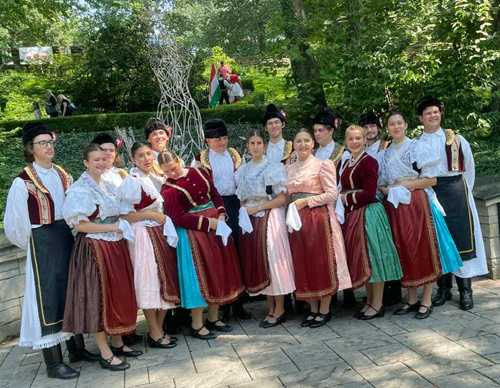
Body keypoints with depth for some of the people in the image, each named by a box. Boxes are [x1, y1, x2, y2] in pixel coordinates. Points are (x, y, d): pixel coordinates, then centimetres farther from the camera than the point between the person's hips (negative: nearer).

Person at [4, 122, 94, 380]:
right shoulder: (23, 182, -10)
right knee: (48, 297, -1)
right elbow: (15, 224, -8)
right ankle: (53, 363, 7)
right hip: (43, 244, -6)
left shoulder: (63, 175, 7)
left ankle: (77, 348, 28)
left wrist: (72, 236, 6)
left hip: (69, 239, 6)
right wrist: (35, 244, 1)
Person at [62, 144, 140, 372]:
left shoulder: (106, 186, 14)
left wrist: (123, 223, 5)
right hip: (94, 249, -8)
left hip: (115, 247, 8)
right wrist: (111, 227, -17)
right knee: (99, 297, -1)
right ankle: (105, 354, 8)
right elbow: (77, 224, -18)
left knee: (118, 294, 12)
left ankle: (117, 343, 25)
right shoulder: (80, 189, -11)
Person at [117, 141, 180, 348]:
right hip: (143, 236, -7)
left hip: (161, 234, 7)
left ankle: (160, 329, 22)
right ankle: (154, 334, 10)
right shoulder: (132, 182, -11)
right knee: (150, 282, -2)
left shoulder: (157, 178, 11)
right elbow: (125, 215, -15)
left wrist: (165, 219, 6)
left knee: (166, 280, 9)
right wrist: (152, 215, -15)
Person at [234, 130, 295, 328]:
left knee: (272, 260, -3)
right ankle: (271, 309, 17)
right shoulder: (243, 170, 12)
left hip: (269, 219, -5)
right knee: (257, 262, 5)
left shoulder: (273, 168, -3)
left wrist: (257, 208, -12)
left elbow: (282, 199, -9)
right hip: (250, 221, 5)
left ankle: (280, 310, 8)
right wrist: (244, 210, -3)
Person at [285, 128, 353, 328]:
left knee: (321, 262, -1)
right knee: (302, 263, 7)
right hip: (297, 219, 5)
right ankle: (313, 309, 20)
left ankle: (324, 310, 12)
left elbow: (332, 194, -9)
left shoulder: (323, 164, -3)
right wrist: (292, 207, -1)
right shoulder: (289, 168, 14)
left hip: (318, 219, -5)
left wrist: (306, 201, -13)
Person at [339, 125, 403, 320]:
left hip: (368, 214, -8)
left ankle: (377, 304, 10)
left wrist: (346, 199, -10)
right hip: (351, 215, 8)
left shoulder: (369, 162, -10)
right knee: (359, 258, 11)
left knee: (370, 256, -1)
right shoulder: (346, 163, 15)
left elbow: (369, 193, -16)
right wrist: (342, 199, 2)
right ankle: (369, 301, 24)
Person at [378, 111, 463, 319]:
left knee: (423, 249, -2)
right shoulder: (385, 154, 13)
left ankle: (426, 301, 7)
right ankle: (411, 299, 16)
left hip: (417, 204, -5)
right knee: (404, 250, 6)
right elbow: (381, 184, 16)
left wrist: (405, 185, -13)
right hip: (395, 206, 5)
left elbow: (431, 179, -6)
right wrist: (387, 190, -6)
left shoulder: (416, 148, -2)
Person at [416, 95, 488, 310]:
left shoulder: (456, 139, 5)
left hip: (455, 192, 0)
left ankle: (465, 290, 6)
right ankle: (443, 288, 16)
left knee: (460, 238, -1)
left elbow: (469, 167, 10)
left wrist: (463, 191, 11)